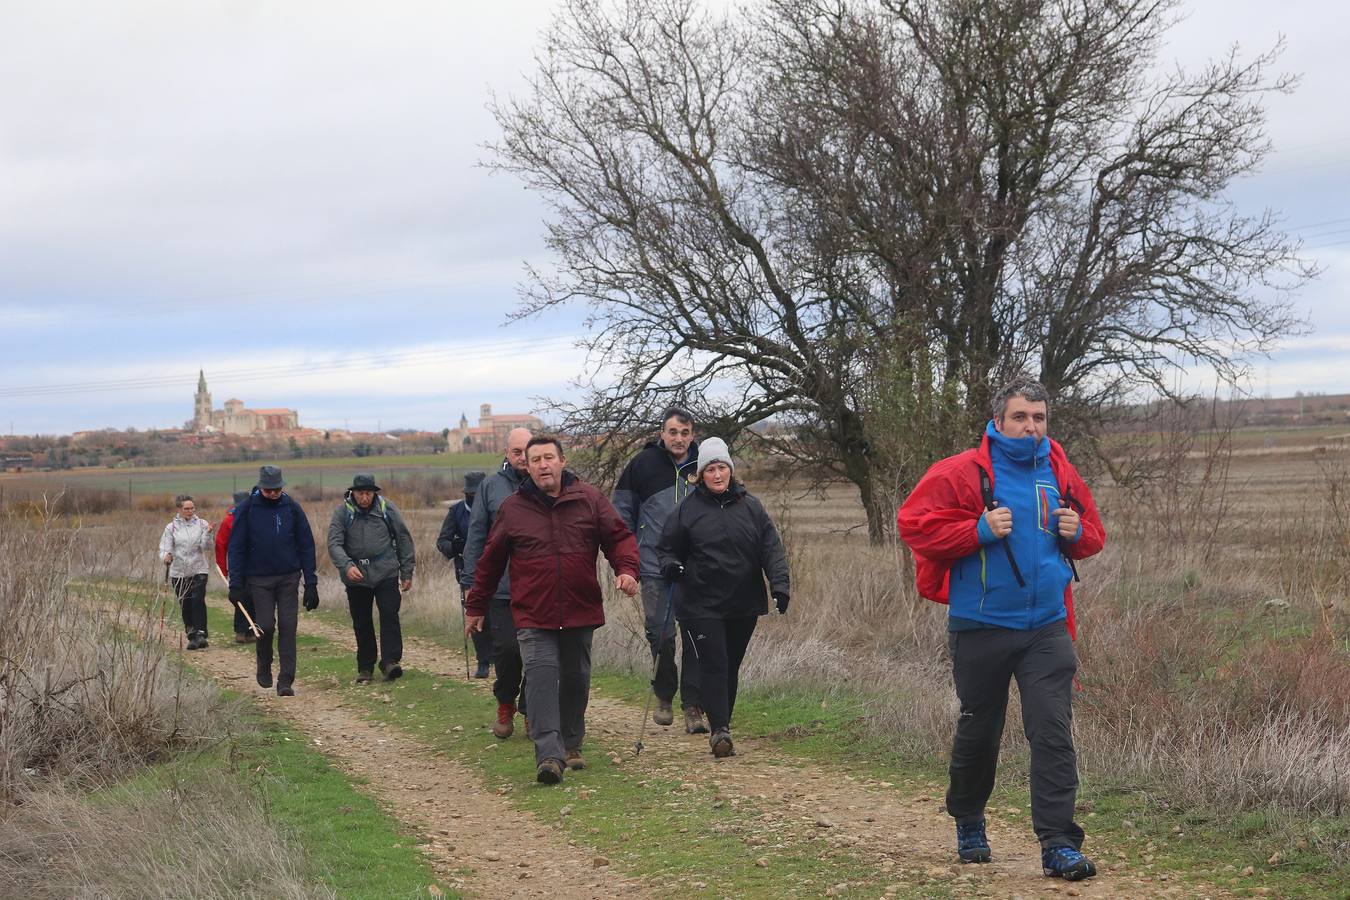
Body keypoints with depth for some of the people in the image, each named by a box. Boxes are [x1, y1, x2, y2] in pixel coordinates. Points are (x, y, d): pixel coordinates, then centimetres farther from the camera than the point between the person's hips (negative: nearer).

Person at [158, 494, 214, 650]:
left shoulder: (201, 524, 3)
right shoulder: (171, 527, 3)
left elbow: (206, 546, -4)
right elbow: (165, 548, -3)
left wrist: (207, 534, -22)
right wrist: (166, 556, -25)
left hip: (199, 570, -1)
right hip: (179, 572, 1)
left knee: (198, 600, -17)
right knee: (185, 605, 5)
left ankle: (200, 634, -18)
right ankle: (191, 635, 17)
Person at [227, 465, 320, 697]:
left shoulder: (292, 508, 0)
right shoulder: (246, 510, -3)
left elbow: (306, 546, 4)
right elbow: (236, 548, 0)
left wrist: (311, 583, -1)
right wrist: (236, 585, -6)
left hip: (289, 578, 1)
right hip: (259, 579, -1)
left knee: (288, 627, -4)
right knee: (266, 626, -5)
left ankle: (286, 680, -1)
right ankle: (264, 668, 22)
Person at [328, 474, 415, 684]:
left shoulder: (387, 509, 0)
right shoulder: (342, 512, -3)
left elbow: (404, 540, 8)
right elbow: (334, 543, -10)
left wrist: (407, 572, 7)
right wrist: (347, 566, -27)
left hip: (386, 574, -1)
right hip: (356, 577, 1)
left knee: (389, 615, -14)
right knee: (361, 623, 7)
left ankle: (390, 662, -14)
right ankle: (365, 668, 17)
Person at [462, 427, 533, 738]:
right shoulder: (491, 486, 5)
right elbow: (476, 537, 6)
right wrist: (471, 582, 1)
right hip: (501, 587, 0)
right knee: (506, 648, -2)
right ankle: (505, 704, 22)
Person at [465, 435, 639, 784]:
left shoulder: (590, 500, 2)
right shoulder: (512, 509, 2)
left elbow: (619, 537, 4)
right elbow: (491, 561, 10)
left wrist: (626, 569, -16)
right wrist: (476, 607, 14)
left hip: (580, 612, 2)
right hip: (534, 616, -2)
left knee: (576, 680, 13)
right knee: (541, 677, -16)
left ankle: (571, 746, 31)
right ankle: (549, 755, -22)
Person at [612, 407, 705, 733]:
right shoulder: (643, 464, 0)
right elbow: (622, 511, 8)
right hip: (655, 568, -1)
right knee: (660, 634, -2)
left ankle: (693, 706, 4)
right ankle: (663, 696, 21)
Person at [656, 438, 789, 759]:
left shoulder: (751, 507, 7)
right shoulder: (686, 510, 1)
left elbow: (772, 549, 4)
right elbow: (666, 548, 7)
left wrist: (780, 584, -9)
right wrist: (669, 565, -15)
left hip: (744, 606, 3)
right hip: (701, 606, -3)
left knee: (731, 667, 11)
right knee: (714, 665, -12)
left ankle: (722, 727, 23)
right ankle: (719, 730, -15)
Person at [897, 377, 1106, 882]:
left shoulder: (1060, 474, 7)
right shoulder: (962, 473, -7)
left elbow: (1093, 535, 20)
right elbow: (913, 523, -12)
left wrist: (1076, 532, -4)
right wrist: (980, 529, -20)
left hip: (1047, 628, 2)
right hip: (981, 627, -2)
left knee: (1054, 732, -8)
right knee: (979, 732, 12)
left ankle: (1059, 846, -7)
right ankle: (968, 825, 36)